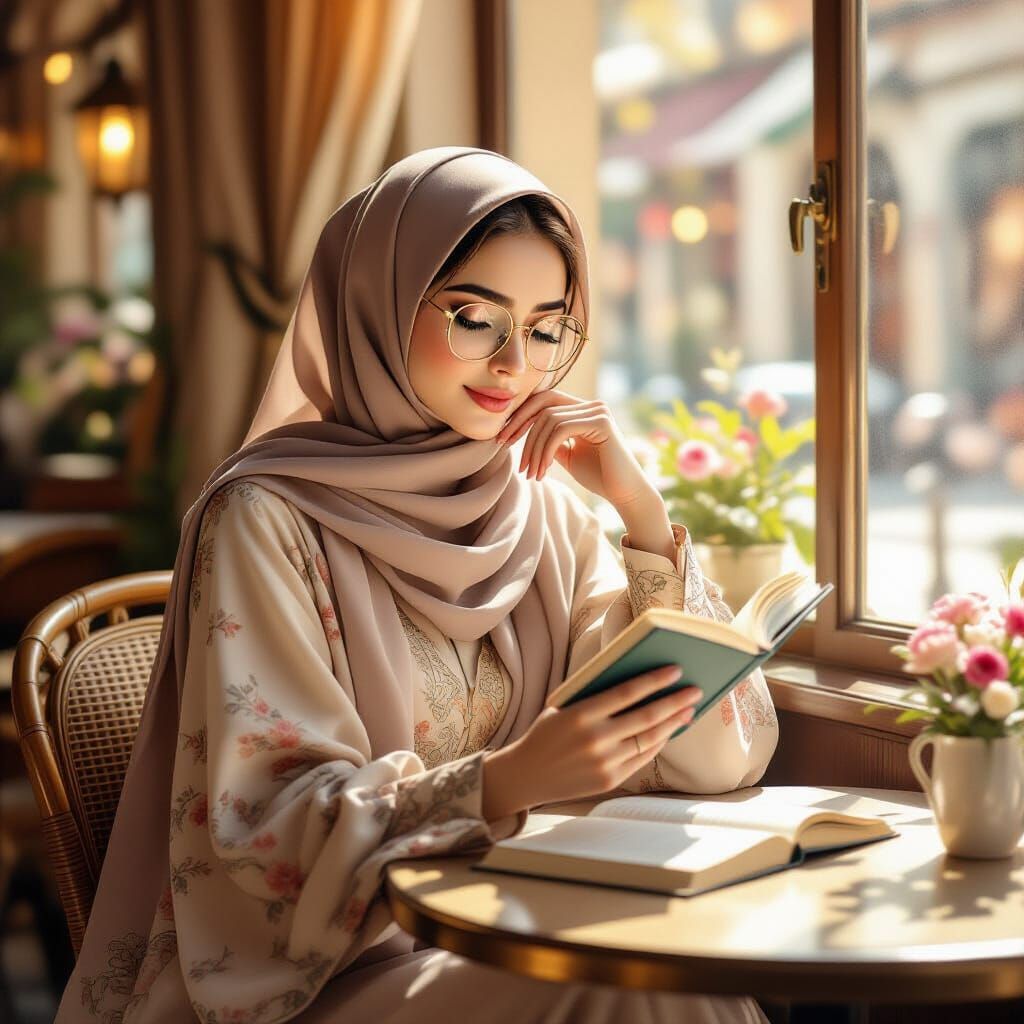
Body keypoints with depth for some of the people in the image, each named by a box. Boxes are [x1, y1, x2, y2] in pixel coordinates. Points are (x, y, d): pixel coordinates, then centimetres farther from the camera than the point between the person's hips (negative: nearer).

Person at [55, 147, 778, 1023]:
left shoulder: (546, 511, 7)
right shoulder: (267, 518, -8)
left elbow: (725, 754, 3)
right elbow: (264, 821, -16)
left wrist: (642, 510, -7)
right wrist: (505, 780, -32)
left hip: (526, 939, 5)